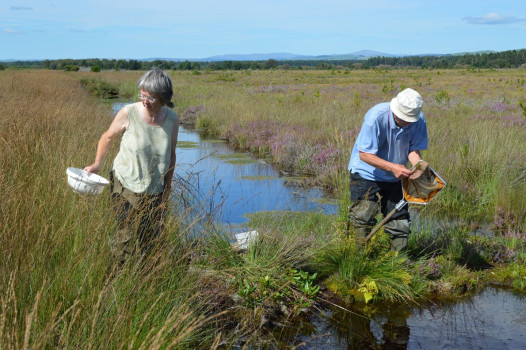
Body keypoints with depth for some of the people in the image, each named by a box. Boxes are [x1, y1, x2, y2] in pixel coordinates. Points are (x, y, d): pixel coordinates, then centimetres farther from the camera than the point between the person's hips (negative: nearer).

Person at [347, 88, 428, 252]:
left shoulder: (418, 120, -14)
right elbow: (364, 154, -26)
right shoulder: (376, 116, -28)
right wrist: (392, 167, -35)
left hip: (393, 178, 5)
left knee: (400, 223, 5)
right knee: (362, 219, -12)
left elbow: (413, 149, -4)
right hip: (366, 174, -4)